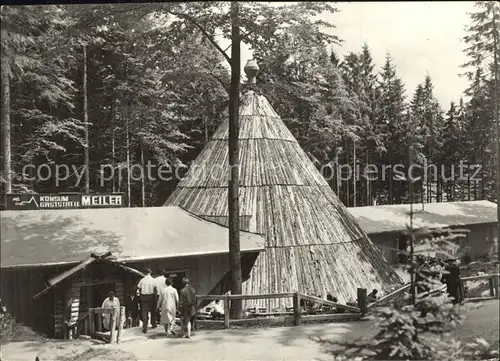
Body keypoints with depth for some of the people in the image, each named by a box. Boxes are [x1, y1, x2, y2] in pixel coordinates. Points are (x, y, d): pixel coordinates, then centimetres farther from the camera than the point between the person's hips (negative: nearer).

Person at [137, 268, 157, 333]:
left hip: (143, 296, 1)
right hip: (151, 296, -1)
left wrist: (141, 297, 8)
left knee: (144, 312, 2)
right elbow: (155, 290, -7)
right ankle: (153, 324, 29)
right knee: (152, 311, 18)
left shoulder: (142, 280, -1)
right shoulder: (153, 280, -6)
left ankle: (145, 328, -5)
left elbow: (139, 289, 0)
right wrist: (155, 298, -1)